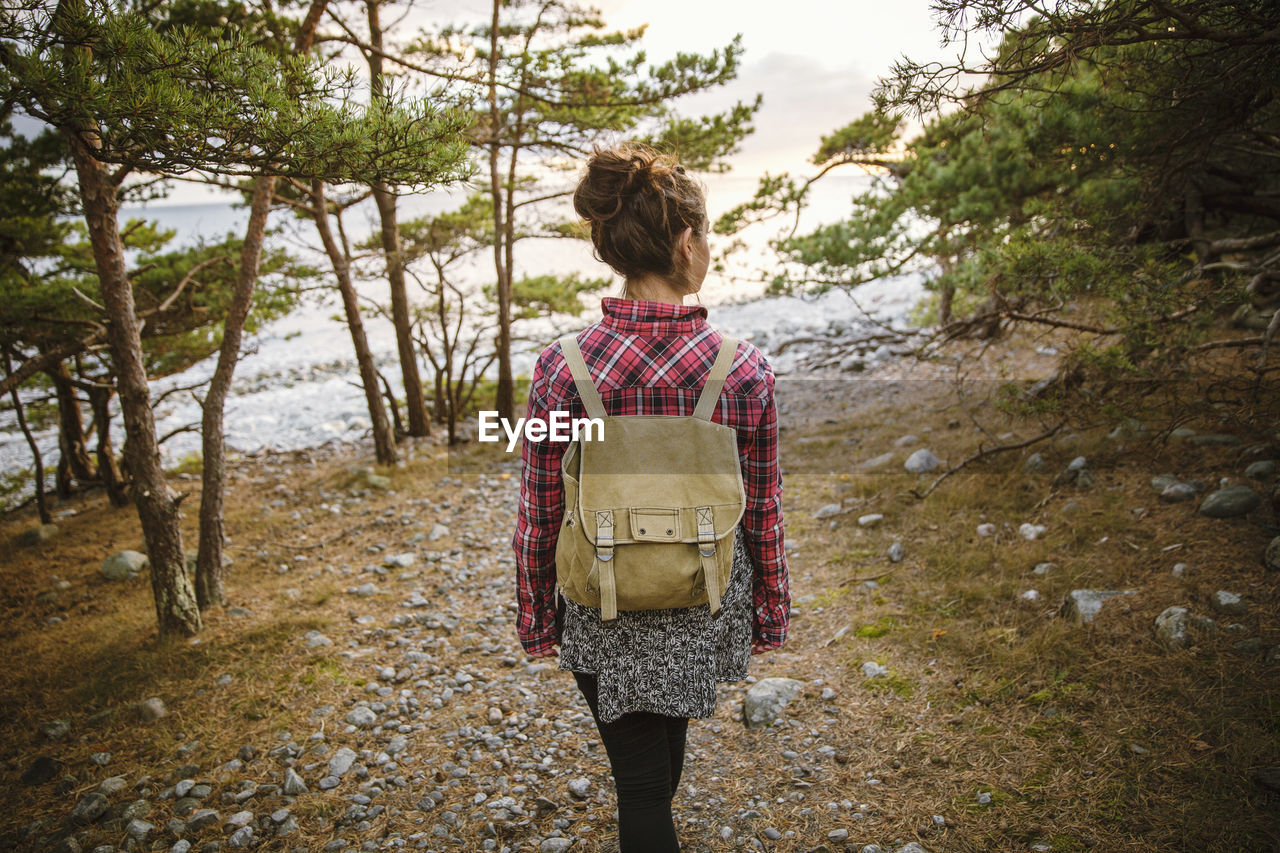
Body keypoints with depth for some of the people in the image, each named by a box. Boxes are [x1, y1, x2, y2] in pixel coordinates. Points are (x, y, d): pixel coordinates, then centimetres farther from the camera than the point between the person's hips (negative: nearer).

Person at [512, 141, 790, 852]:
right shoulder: (746, 369, -19)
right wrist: (769, 613, 8)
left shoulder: (563, 369, -20)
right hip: (706, 609, 3)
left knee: (639, 776, 18)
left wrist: (539, 618, 6)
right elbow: (764, 515, -9)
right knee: (670, 728, 34)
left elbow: (540, 517, -10)